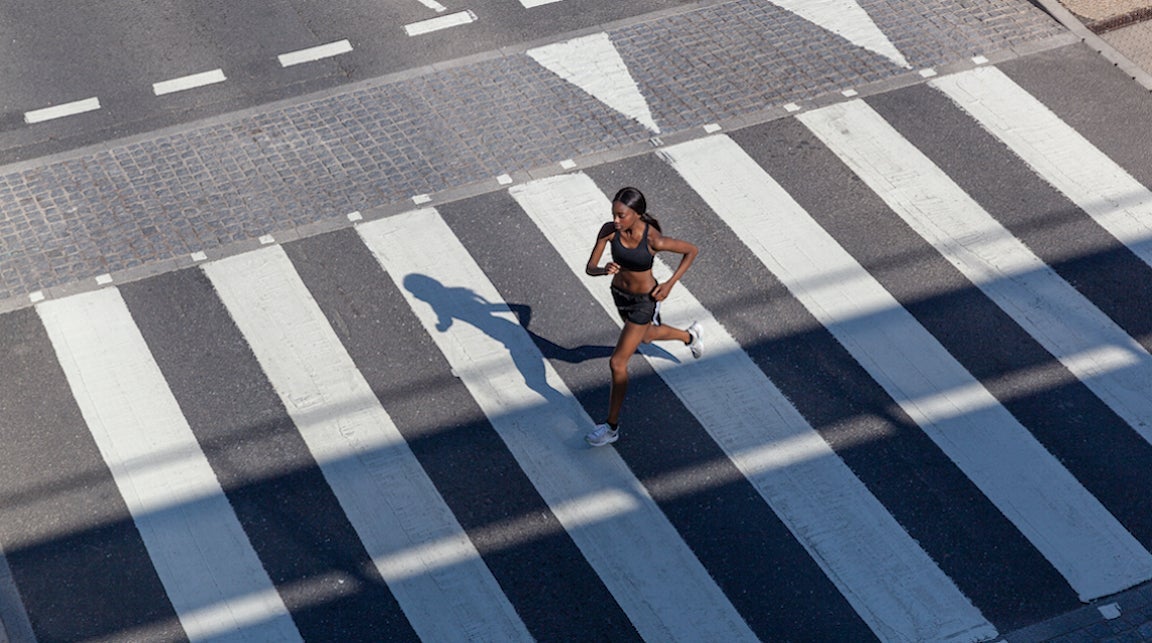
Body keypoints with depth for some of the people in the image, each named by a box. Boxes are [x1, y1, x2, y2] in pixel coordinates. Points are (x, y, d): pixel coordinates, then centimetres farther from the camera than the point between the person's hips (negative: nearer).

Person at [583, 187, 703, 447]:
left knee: (617, 363, -4)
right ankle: (689, 336, 65)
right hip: (620, 294, 6)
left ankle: (612, 427, 13)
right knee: (647, 336, 34)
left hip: (645, 301, -6)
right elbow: (590, 268, -17)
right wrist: (605, 270, -40)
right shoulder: (609, 230, -22)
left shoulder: (654, 239, -32)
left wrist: (670, 284, -17)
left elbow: (692, 250, -15)